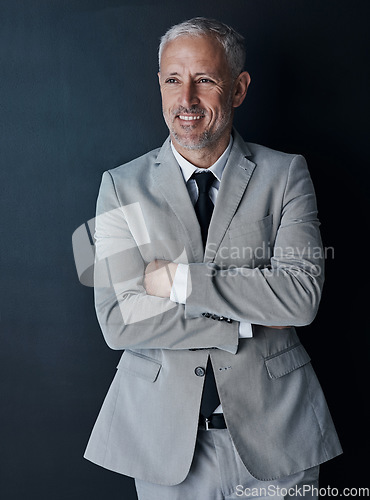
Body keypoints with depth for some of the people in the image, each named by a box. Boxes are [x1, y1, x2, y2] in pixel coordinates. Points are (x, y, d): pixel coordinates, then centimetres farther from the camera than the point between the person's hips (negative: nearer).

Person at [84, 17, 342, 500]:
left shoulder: (286, 174, -3)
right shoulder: (122, 186, -3)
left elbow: (301, 294, -15)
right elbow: (119, 321, -12)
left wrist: (179, 279, -18)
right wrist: (248, 320, -15)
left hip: (275, 430, 0)